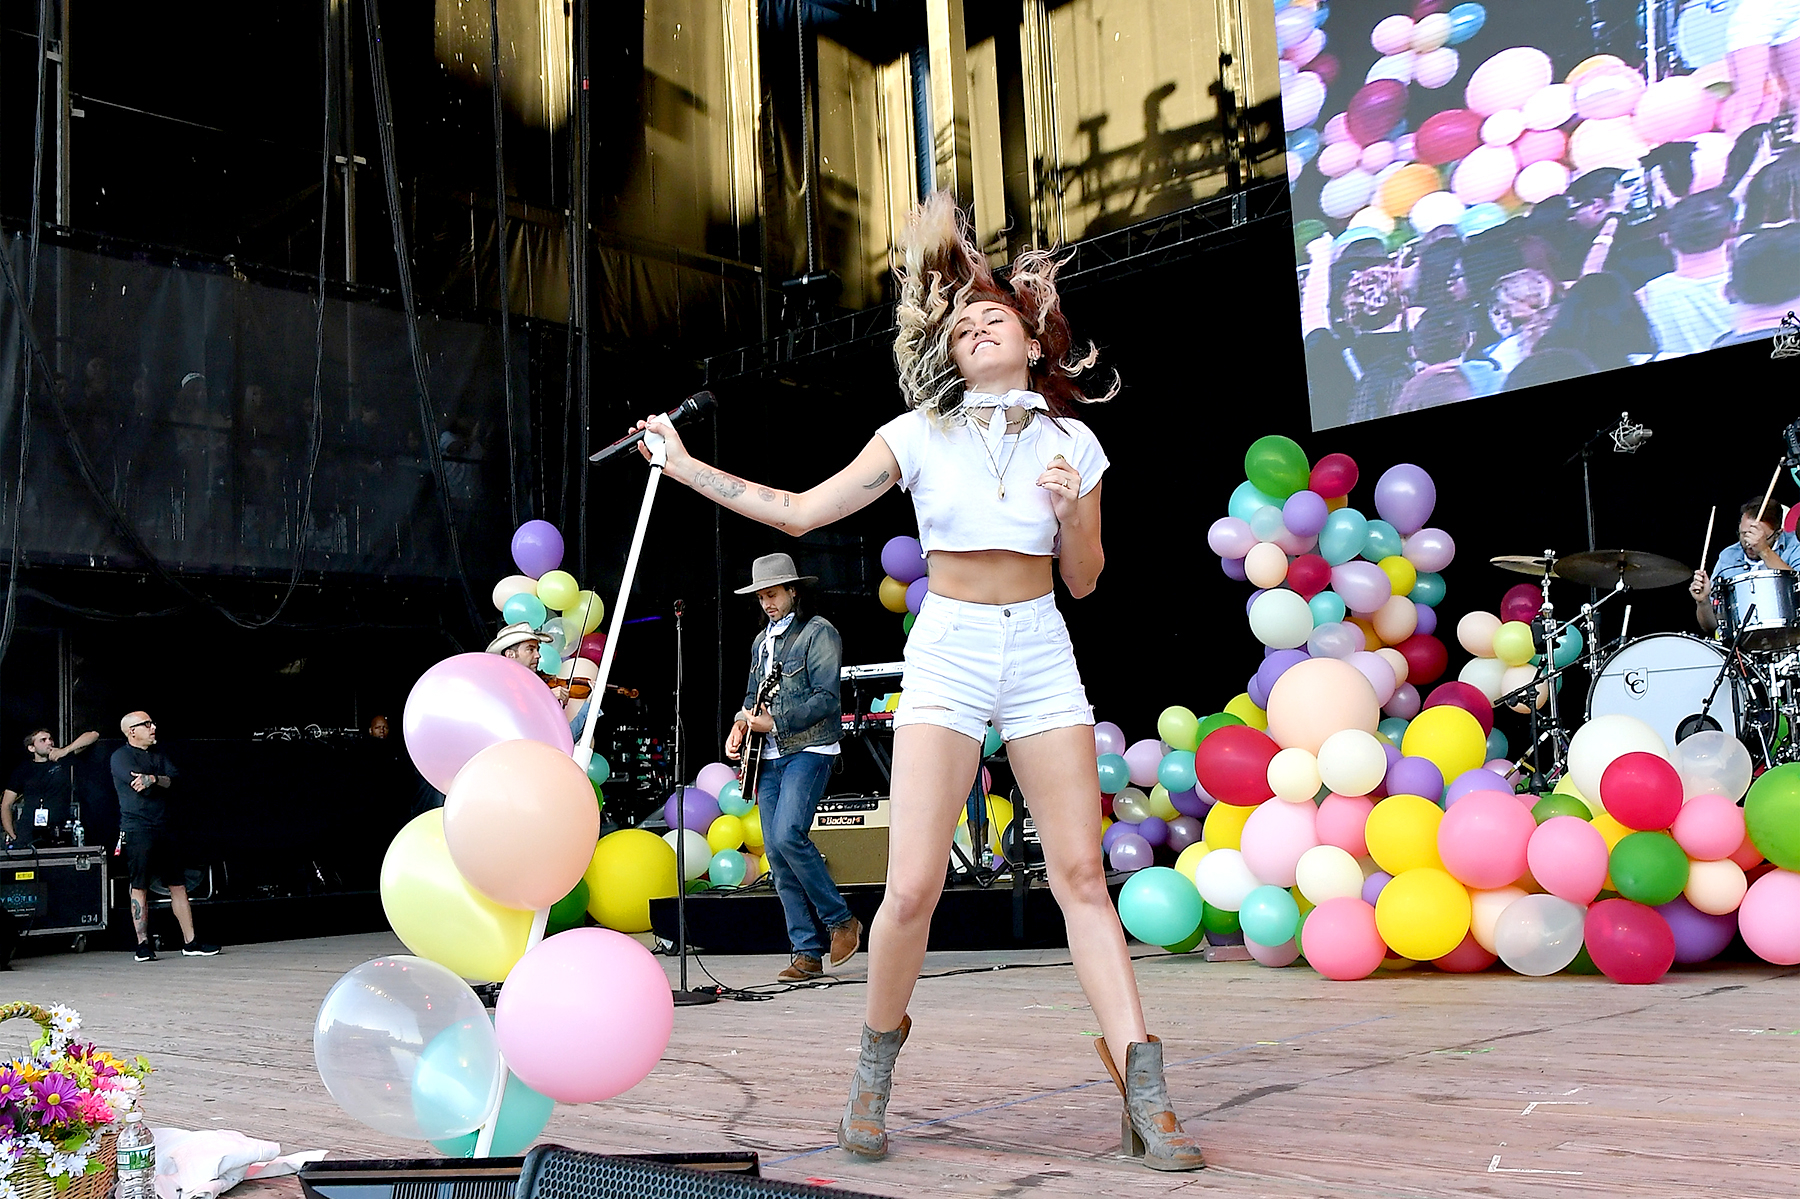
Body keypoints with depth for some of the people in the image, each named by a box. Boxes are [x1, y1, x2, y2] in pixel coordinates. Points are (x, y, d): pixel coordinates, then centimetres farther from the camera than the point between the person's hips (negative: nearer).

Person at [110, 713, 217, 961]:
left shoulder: (158, 754, 19)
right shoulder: (121, 756, -2)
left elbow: (174, 779, 3)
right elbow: (143, 788, -15)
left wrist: (153, 779, -14)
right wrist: (162, 782, 1)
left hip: (165, 827, 6)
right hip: (137, 830, -6)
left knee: (178, 884, 4)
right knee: (140, 887, -4)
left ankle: (190, 941, 7)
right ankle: (143, 945, 2)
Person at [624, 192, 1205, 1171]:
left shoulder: (1072, 443, 7)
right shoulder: (919, 435, 4)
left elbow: (1083, 580, 11)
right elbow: (800, 511, 4)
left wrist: (1069, 509, -8)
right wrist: (687, 467, 1)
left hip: (1040, 651, 1)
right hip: (949, 650, -1)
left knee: (1082, 872, -4)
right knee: (912, 887, -9)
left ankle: (1144, 1097, 0)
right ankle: (875, 1071, 15)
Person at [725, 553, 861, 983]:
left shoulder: (819, 632, -4)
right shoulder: (761, 641, 20)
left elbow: (826, 699, -13)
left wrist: (774, 722, -17)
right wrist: (742, 723, 4)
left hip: (809, 750, -8)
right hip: (770, 756, 8)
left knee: (788, 835, -23)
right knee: (775, 853, 1)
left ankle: (840, 919, -5)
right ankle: (807, 953, 4)